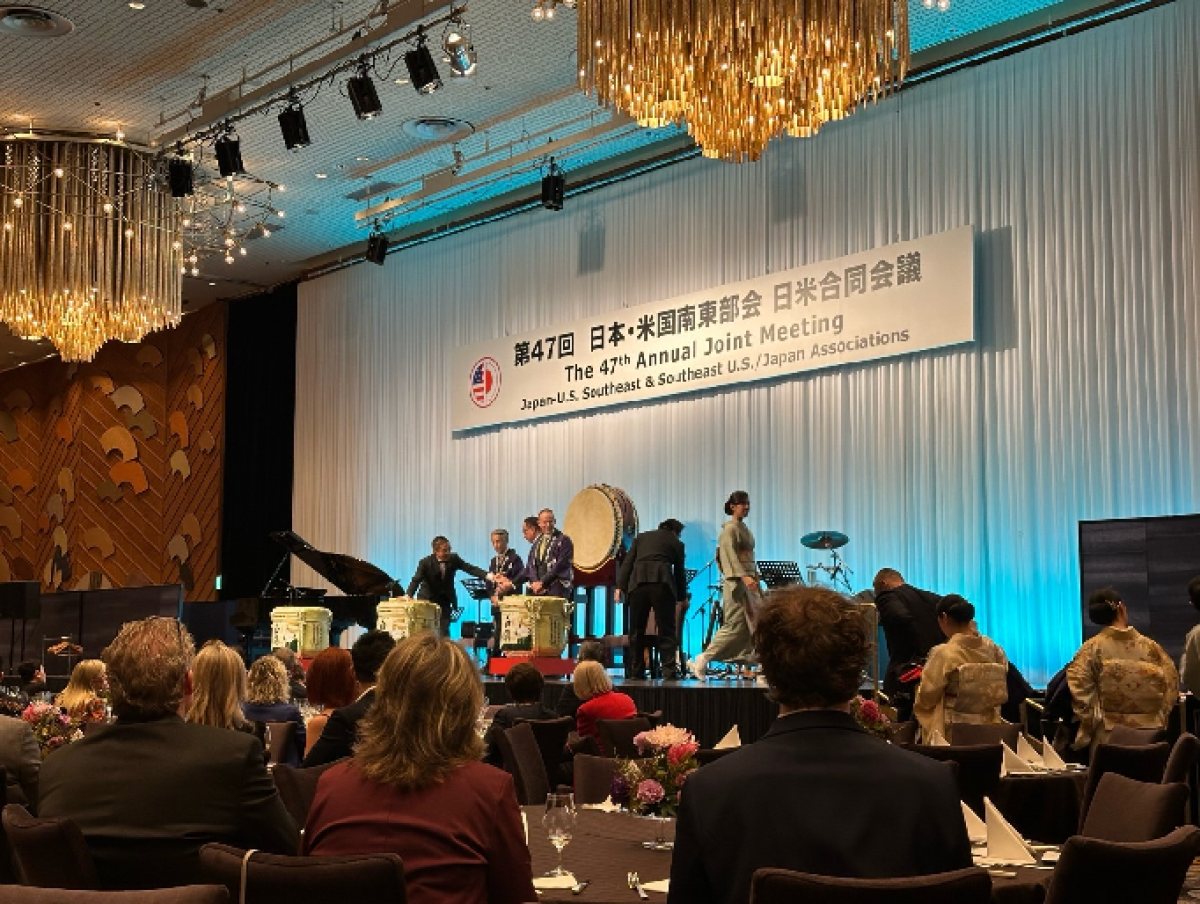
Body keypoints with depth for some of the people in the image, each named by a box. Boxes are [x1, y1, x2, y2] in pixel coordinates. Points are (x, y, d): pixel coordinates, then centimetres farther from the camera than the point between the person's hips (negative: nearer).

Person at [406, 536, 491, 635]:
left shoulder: (453, 558, -10)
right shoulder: (425, 562, -18)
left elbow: (470, 568, -15)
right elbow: (416, 581, -24)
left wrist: (489, 576, -30)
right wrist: (408, 596, -42)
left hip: (445, 601, 2)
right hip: (427, 600, -2)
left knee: (444, 632, -2)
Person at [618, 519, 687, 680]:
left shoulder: (641, 537, 24)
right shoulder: (676, 543, 19)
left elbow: (627, 562, 14)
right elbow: (679, 573, 22)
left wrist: (620, 586, 8)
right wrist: (682, 597, 34)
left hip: (638, 582, 2)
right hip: (662, 583, -2)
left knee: (636, 631, 8)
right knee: (666, 630, 2)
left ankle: (637, 671, 9)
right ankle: (669, 671, -5)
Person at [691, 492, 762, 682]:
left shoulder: (744, 529, 19)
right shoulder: (729, 528, -9)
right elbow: (730, 554, -20)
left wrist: (757, 580, 20)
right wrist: (744, 576, -31)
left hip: (749, 581, 9)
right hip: (736, 582, -9)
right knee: (735, 625, -9)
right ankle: (703, 659, -2)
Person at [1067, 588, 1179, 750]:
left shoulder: (1092, 648, -5)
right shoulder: (1150, 646, 2)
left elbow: (1079, 689, -10)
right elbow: (1171, 688, 6)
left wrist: (1091, 724, -1)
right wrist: (1158, 719, 13)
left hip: (1108, 734, -2)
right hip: (1150, 734, 2)